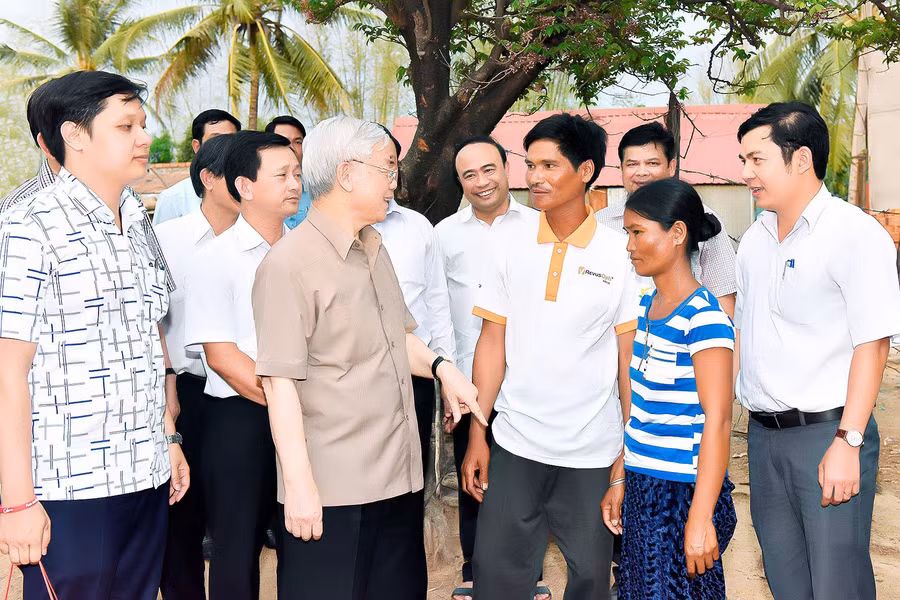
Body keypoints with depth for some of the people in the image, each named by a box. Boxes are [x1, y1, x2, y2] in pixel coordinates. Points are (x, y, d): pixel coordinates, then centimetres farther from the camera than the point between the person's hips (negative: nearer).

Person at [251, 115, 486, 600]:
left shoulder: (374, 249, 13)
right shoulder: (290, 264, -15)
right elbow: (280, 382, -18)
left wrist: (439, 366, 4)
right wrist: (299, 484, -19)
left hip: (399, 477, 8)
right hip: (332, 491, -8)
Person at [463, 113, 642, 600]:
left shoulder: (619, 254, -4)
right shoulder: (514, 251, 4)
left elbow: (629, 357, -2)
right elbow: (492, 345, 5)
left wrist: (631, 450, -4)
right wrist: (477, 436, 2)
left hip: (592, 451, -2)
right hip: (515, 446, 2)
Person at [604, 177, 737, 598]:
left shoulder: (703, 316, -16)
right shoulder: (645, 306, 8)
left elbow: (717, 420, -19)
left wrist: (700, 517, -22)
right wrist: (621, 482, 16)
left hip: (684, 494, -8)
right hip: (642, 488, 8)